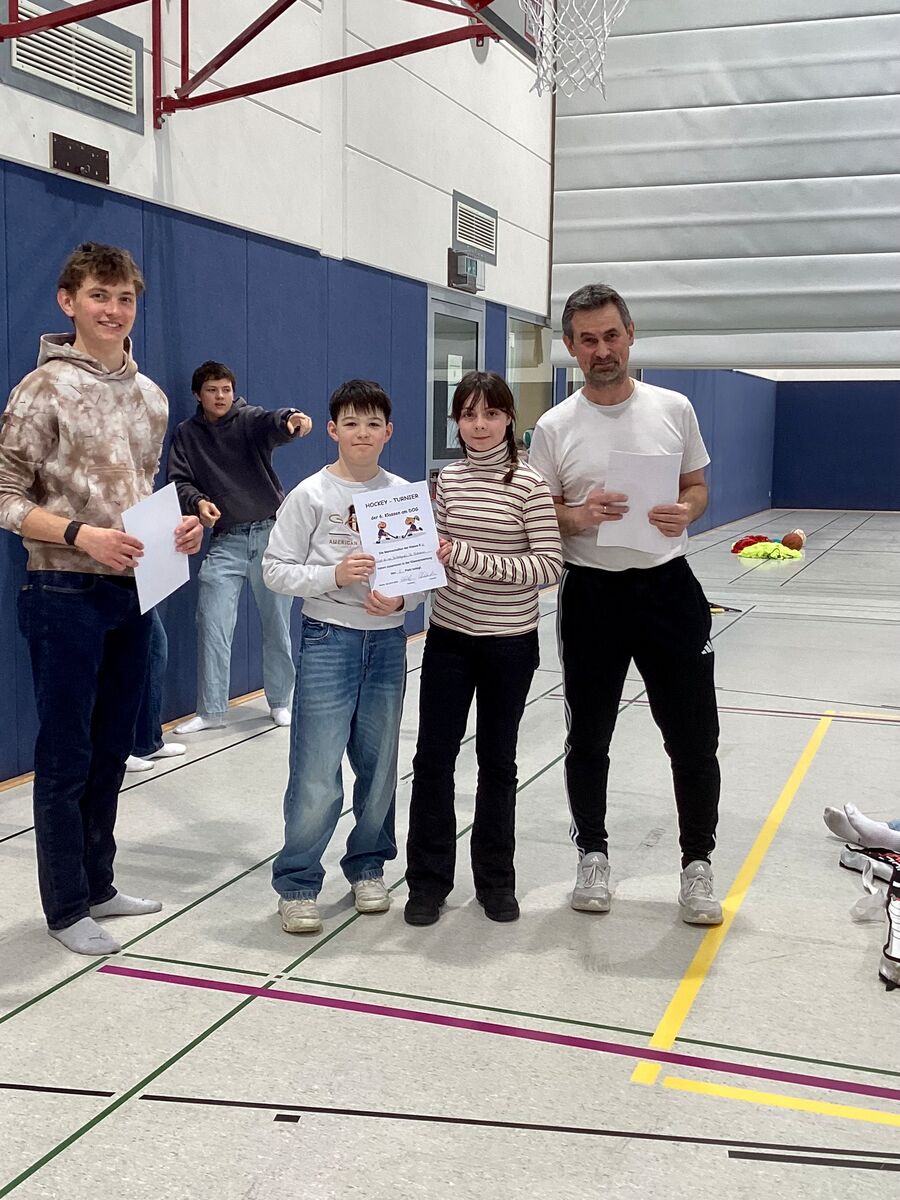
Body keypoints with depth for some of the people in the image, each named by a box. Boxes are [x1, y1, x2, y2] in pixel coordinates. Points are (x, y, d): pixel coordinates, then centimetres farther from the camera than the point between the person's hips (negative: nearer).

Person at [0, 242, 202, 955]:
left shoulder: (150, 395, 11)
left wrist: (180, 528, 0)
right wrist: (81, 535, -23)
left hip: (134, 592, 6)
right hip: (68, 595, -6)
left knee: (111, 750, 15)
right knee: (66, 757, 3)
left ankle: (98, 887, 30)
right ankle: (66, 909, 17)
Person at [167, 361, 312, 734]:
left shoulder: (250, 419, -2)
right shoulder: (187, 434, 6)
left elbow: (273, 423, -25)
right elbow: (179, 480, -1)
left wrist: (293, 419, -49)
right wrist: (197, 502, -24)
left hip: (271, 533, -1)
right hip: (225, 540, 2)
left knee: (277, 624, 7)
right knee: (212, 625, -4)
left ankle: (279, 702, 22)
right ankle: (211, 711, 6)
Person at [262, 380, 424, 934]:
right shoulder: (311, 495, -5)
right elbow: (276, 568, -6)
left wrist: (402, 598, -13)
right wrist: (335, 576, -19)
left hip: (388, 641, 3)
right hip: (329, 638, -3)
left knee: (380, 764, 12)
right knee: (317, 772, -5)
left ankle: (368, 867, 30)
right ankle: (298, 883, 10)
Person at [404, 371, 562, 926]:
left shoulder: (529, 483, -10)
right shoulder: (449, 478, 4)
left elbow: (551, 564, -16)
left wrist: (473, 558, -24)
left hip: (509, 644, -3)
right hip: (449, 636, 3)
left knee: (497, 761, 10)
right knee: (433, 758, 3)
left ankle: (496, 880, 26)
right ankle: (428, 881, 17)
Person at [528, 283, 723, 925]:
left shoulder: (673, 409, 1)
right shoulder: (554, 427, -2)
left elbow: (698, 487, 10)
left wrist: (685, 511, -12)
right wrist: (578, 516, -19)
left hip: (669, 588, 1)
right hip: (591, 594, 0)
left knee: (694, 737, 6)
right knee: (588, 738, 11)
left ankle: (698, 863, 23)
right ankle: (593, 854, 29)